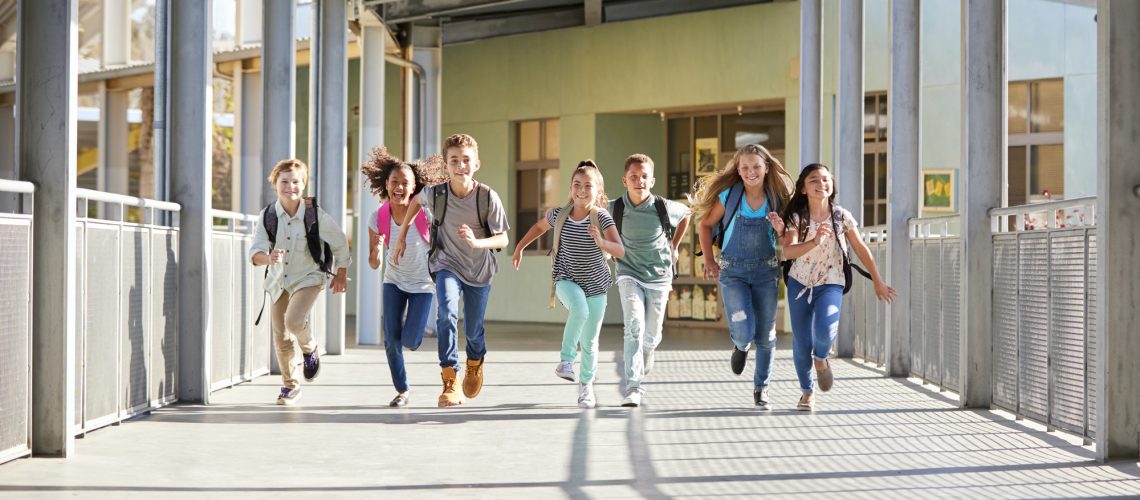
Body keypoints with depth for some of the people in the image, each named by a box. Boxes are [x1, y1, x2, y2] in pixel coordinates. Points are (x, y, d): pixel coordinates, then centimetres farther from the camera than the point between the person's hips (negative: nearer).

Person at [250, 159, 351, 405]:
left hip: (308, 277, -3)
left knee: (294, 320, -28)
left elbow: (339, 242, -2)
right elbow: (255, 253, -16)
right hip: (278, 280, 3)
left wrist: (341, 274, 7)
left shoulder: (315, 215, -17)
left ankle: (310, 349, 7)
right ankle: (290, 385, 29)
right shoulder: (267, 215, -12)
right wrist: (269, 258, -39)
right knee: (281, 338, 8)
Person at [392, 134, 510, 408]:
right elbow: (417, 201, 7)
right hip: (446, 264, 0)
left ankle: (475, 362, 50)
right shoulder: (435, 193, -18)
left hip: (479, 269, 0)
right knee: (447, 313, -28)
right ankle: (450, 382, -26)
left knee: (473, 330, 14)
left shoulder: (488, 197, -22)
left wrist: (476, 242, -35)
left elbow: (502, 239, -16)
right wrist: (401, 236, 9)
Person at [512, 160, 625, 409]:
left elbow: (620, 251, -27)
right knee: (579, 309, -33)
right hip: (567, 279, 0)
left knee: (590, 341, 7)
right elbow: (539, 226, 15)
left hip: (596, 284, 0)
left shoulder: (602, 218, -16)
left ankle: (586, 384, 29)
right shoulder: (558, 215, -9)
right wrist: (519, 247, 19)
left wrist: (602, 243, -45)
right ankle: (566, 359, -15)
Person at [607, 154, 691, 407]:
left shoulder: (665, 208, -12)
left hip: (659, 277, 1)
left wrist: (674, 247, 14)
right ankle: (633, 389, -21)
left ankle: (644, 364, 47)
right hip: (629, 276, -1)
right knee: (634, 328, -20)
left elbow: (685, 214, 12)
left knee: (651, 335, 11)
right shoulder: (614, 209, -11)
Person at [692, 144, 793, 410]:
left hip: (766, 270, 2)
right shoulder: (728, 196, -7)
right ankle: (740, 346, 23)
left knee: (765, 334, 7)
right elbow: (705, 225, 6)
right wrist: (709, 261, 1)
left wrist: (781, 230, -17)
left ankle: (761, 388, 25)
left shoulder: (777, 198, -2)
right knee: (744, 332, -15)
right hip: (733, 272, -2)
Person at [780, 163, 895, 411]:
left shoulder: (841, 216, -3)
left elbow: (861, 250, 6)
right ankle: (807, 392, 25)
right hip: (799, 283, 1)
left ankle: (821, 358, 9)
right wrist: (814, 241, -38)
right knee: (801, 342, 2)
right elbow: (788, 251, -20)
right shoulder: (797, 217, -6)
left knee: (824, 329, -27)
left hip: (830, 284, -1)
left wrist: (878, 282, 10)